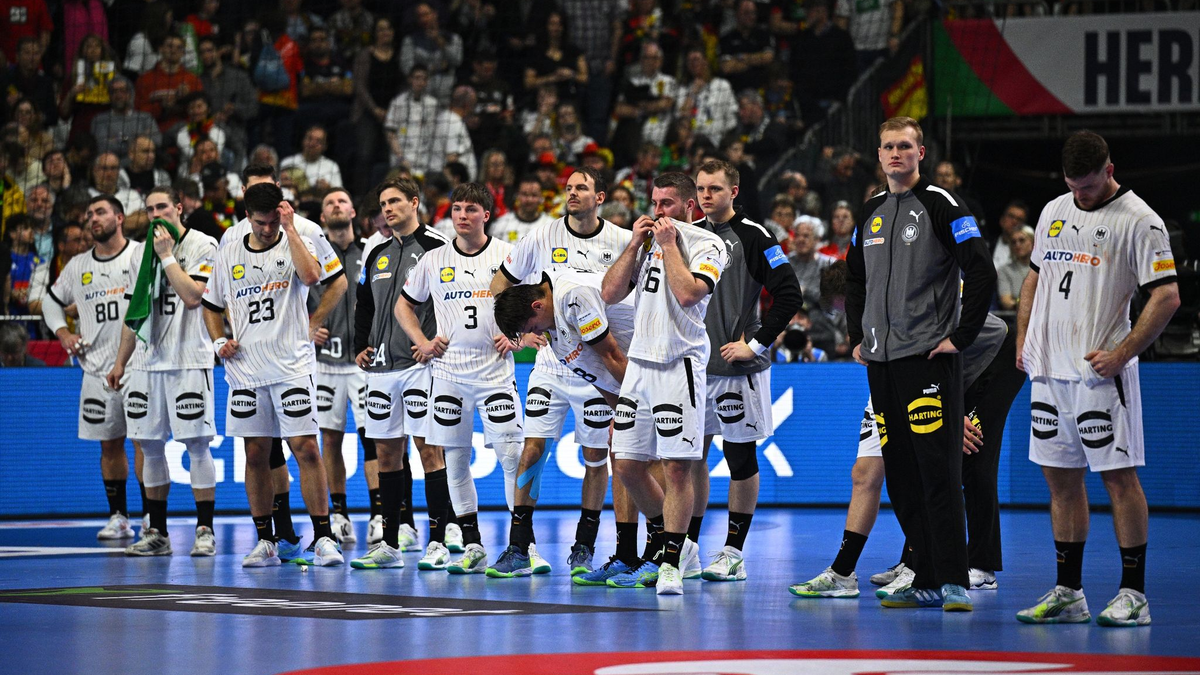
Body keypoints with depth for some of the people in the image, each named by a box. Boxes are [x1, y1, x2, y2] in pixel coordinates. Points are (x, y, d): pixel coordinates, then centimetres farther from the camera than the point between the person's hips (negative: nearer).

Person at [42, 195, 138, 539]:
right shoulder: (78, 266, 11)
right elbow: (52, 301, 25)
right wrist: (63, 333, 9)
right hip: (98, 367, 4)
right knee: (109, 443, 8)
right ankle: (118, 517, 15)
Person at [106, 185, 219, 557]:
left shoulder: (202, 245, -4)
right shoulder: (141, 252, 15)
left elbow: (193, 296, -17)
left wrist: (167, 256, -12)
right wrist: (120, 362, 19)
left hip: (189, 360, -6)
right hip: (147, 361, 6)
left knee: (196, 444, -7)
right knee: (150, 446, 6)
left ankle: (205, 530, -2)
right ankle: (157, 532, 12)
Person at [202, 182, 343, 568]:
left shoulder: (296, 245, 0)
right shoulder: (228, 257, 11)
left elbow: (310, 275, -22)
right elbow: (212, 305, 21)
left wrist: (290, 229, -17)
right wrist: (219, 341, 5)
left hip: (291, 366, -4)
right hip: (245, 370, 4)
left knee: (306, 449, -10)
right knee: (256, 455, 6)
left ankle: (322, 539, -7)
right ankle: (265, 543, 14)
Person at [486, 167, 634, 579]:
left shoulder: (622, 242, -4)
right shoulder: (541, 238, -1)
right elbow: (499, 285, 10)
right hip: (550, 364, 1)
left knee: (596, 458, 4)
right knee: (532, 450, -7)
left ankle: (584, 548, 16)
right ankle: (519, 548, -2)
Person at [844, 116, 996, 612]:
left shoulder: (941, 206, -5)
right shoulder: (871, 212, 15)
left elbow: (982, 274, -11)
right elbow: (856, 280, 29)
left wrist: (960, 337, -12)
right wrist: (858, 337, 18)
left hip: (928, 357, -7)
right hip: (880, 361, 7)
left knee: (939, 472, -12)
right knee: (900, 476, 7)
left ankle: (954, 582, -13)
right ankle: (928, 581, 12)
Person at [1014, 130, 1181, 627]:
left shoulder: (1138, 221, -7)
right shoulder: (1053, 212, 14)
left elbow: (1167, 296, -11)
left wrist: (1122, 354, -16)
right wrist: (1023, 341, 13)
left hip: (1100, 372, -7)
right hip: (1048, 371, 7)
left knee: (1118, 475, -5)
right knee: (1061, 478, 8)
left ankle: (1133, 595, -1)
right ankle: (1068, 593, 14)